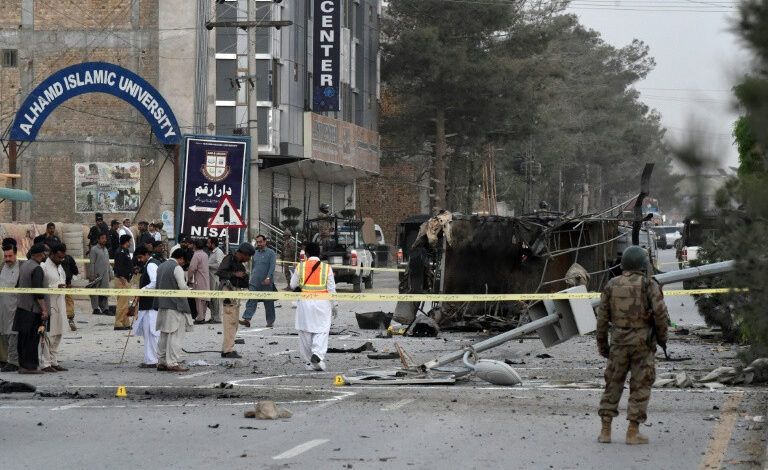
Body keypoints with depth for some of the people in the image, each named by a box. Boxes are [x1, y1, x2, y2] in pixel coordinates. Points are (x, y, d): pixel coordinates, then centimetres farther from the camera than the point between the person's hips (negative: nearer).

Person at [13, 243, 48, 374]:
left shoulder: (24, 265, 12)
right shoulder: (37, 269, -16)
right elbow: (38, 292, -21)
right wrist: (44, 310, -20)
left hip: (21, 307, 9)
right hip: (32, 308, -9)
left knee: (22, 337, 11)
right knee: (32, 338, -5)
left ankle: (22, 364, 16)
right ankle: (29, 366, -5)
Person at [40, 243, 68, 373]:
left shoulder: (60, 267, 16)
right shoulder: (44, 267, -11)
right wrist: (56, 287, -22)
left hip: (60, 305, 9)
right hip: (49, 306, -9)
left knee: (58, 334, 11)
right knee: (48, 335, -7)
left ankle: (54, 362, 18)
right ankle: (46, 364, -5)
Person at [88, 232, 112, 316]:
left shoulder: (105, 249, 16)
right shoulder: (94, 249, -6)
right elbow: (91, 263, -10)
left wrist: (110, 273, 16)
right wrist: (91, 275, -15)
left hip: (105, 275, 7)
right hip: (97, 274, -7)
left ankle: (105, 308, 10)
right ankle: (96, 308, 2)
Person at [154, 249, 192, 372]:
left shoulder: (161, 266, 14)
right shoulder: (177, 268, -12)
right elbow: (183, 287, -17)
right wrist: (187, 288, 4)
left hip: (162, 305, 8)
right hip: (175, 305, -8)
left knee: (164, 335, 14)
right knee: (175, 335, -6)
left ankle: (161, 362, 16)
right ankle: (173, 363, -10)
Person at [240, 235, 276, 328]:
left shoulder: (270, 253, -2)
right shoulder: (255, 253, 14)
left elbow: (272, 267, -10)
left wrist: (268, 278, -19)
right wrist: (252, 276, 18)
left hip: (266, 283, -4)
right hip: (255, 282, 4)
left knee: (268, 303, 5)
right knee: (251, 301, -10)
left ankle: (270, 321, 15)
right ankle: (247, 319, -18)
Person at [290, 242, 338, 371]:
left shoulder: (300, 267, 0)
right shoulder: (326, 268, -2)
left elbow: (293, 285, 7)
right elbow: (331, 288, 0)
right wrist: (334, 305, 9)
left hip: (305, 302, 1)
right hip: (322, 303, -1)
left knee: (305, 332, 10)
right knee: (322, 331, 1)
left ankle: (308, 361, 13)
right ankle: (317, 354, -23)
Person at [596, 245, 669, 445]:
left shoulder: (611, 285, 5)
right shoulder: (649, 285, -5)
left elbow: (602, 317, 5)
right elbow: (660, 314, -12)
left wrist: (602, 344, 14)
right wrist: (662, 338, 4)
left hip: (618, 342, 3)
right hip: (642, 342, -3)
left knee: (613, 384, 11)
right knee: (640, 386, 3)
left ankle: (605, 431, 8)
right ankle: (633, 432, 0)